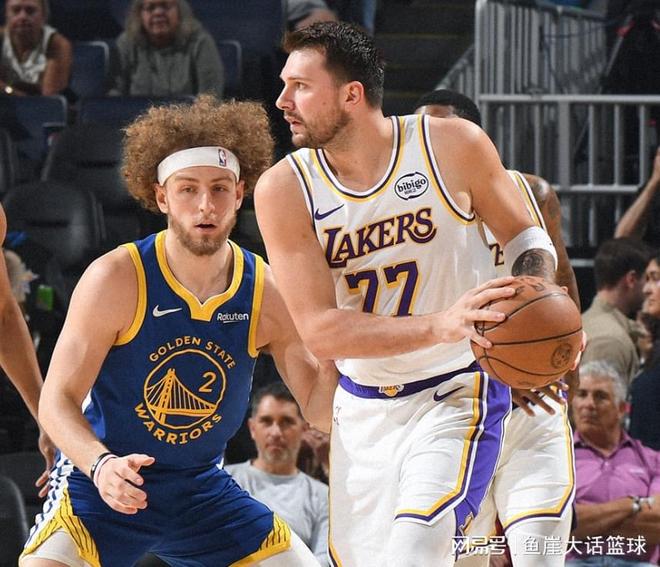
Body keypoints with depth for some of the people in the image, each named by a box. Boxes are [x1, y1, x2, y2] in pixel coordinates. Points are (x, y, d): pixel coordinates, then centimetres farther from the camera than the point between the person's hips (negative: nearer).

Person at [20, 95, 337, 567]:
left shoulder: (267, 293, -7)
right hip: (101, 484, -4)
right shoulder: (116, 280, -17)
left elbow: (320, 412, 0)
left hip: (201, 489, 4)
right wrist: (101, 464, -34)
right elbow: (57, 400, -15)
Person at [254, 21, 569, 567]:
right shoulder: (283, 189, -10)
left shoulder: (453, 145, -12)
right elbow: (319, 330, -17)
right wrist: (440, 325, -31)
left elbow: (526, 237, 5)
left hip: (457, 394, -3)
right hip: (363, 408, 3)